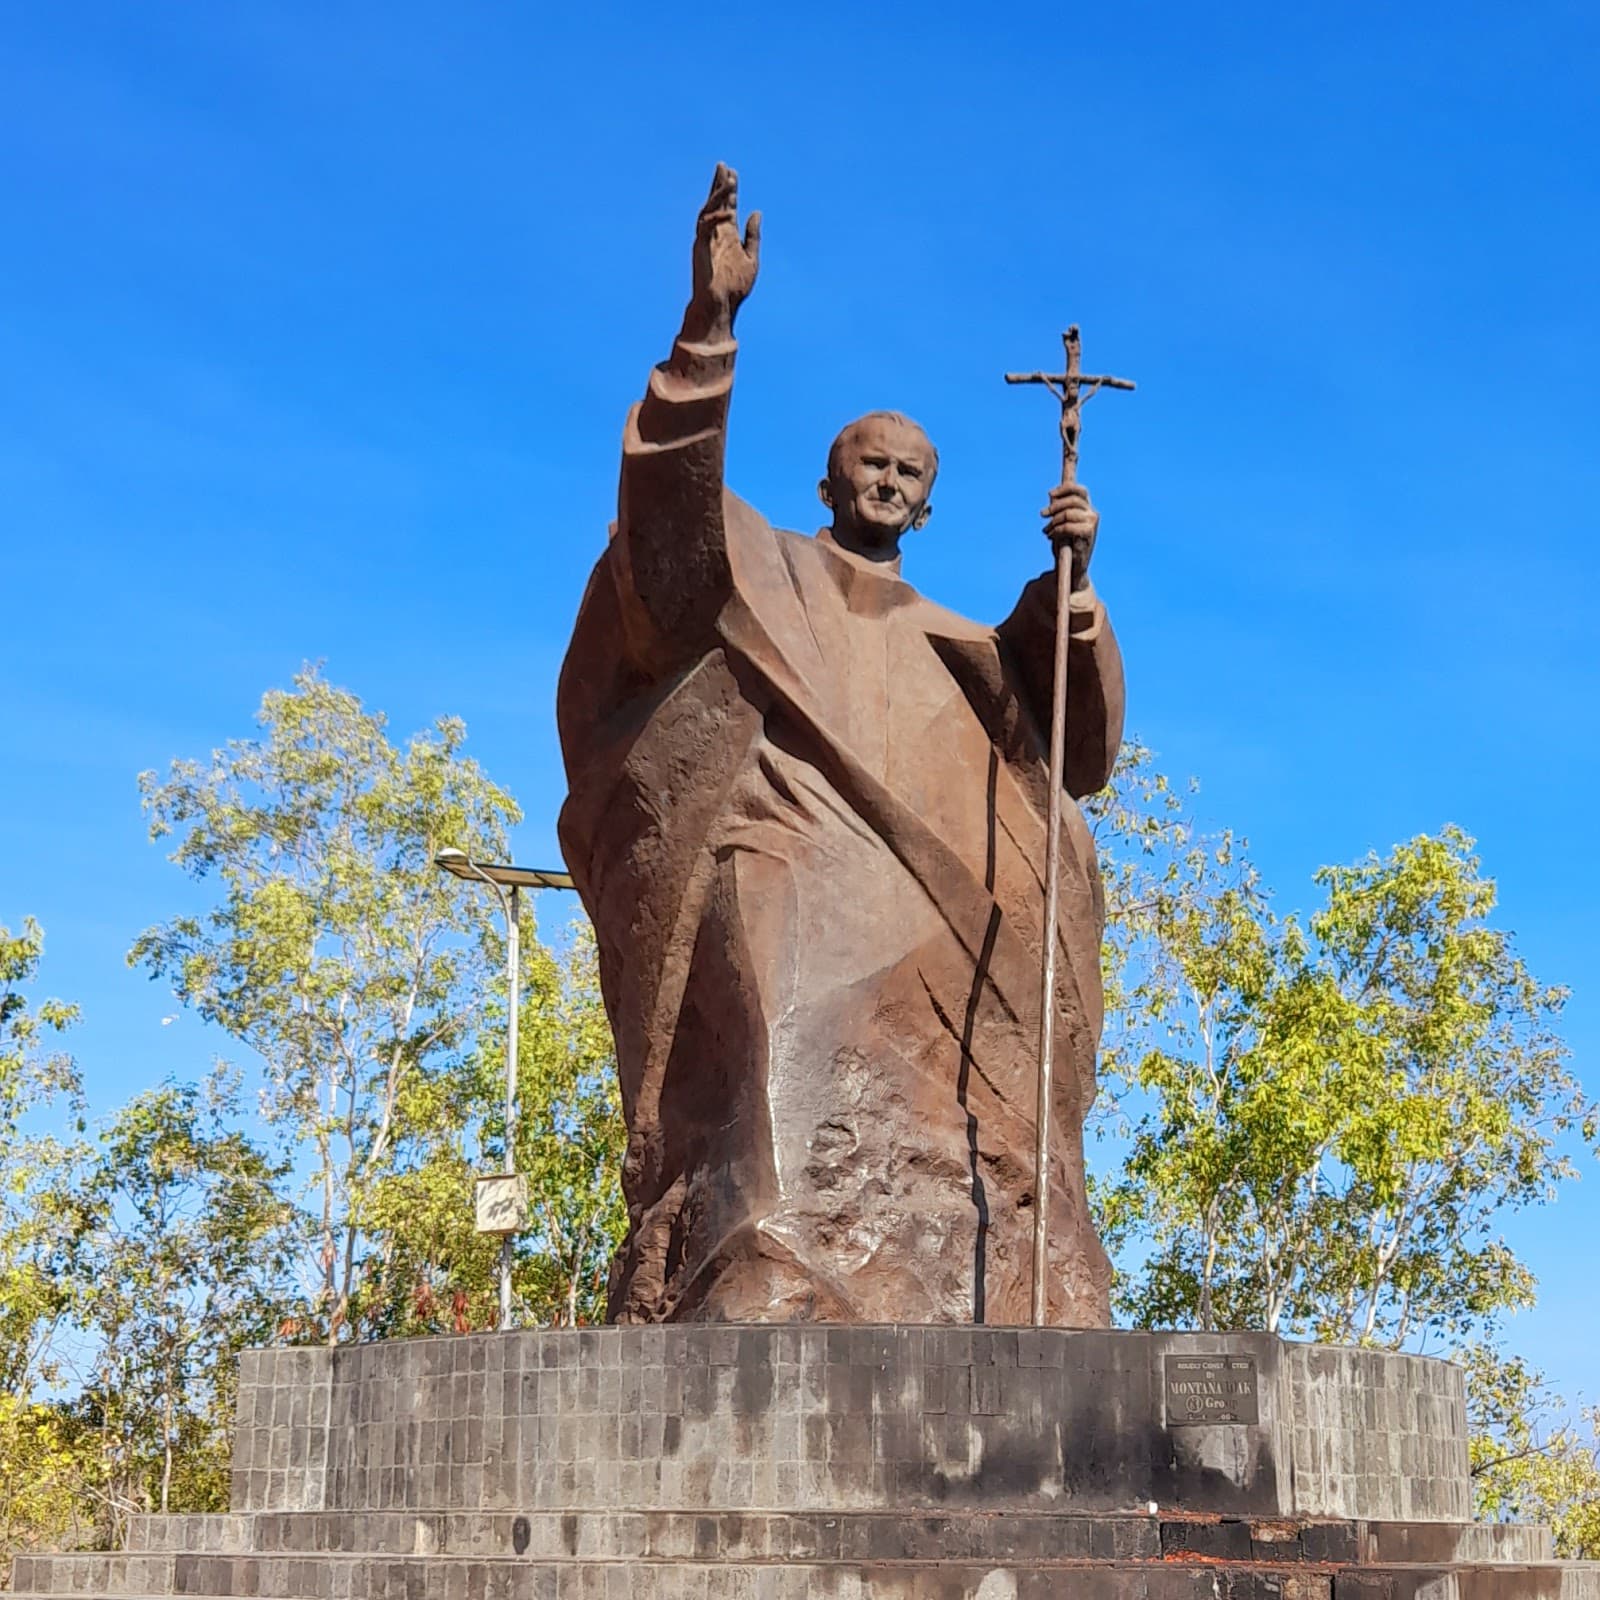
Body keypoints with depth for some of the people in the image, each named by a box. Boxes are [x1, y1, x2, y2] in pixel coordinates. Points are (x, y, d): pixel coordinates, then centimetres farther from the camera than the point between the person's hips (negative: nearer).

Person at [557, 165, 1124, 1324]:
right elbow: (670, 495, -1)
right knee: (788, 1116, -26)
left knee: (940, 1158, -10)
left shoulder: (954, 649, 31)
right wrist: (712, 321, -14)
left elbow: (1082, 746, 15)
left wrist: (1071, 582, 0)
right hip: (779, 901, -4)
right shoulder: (752, 573, 21)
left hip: (919, 938, 4)